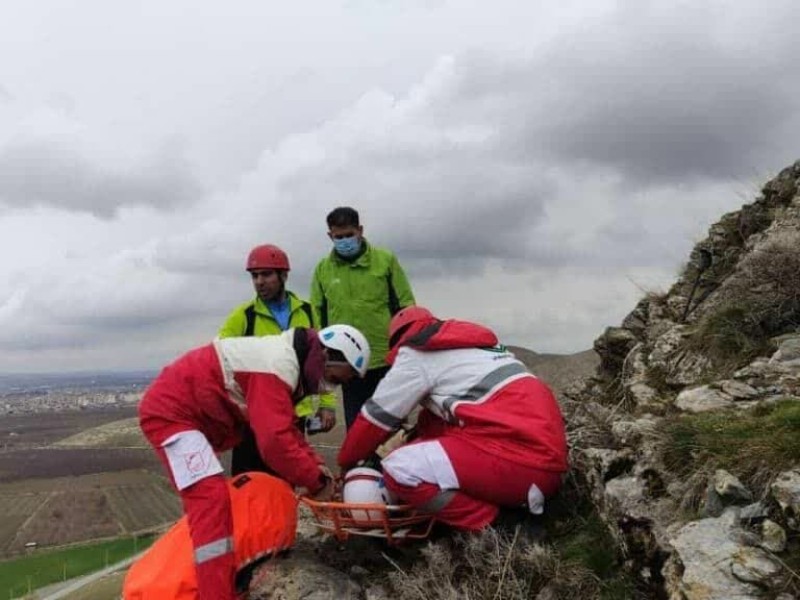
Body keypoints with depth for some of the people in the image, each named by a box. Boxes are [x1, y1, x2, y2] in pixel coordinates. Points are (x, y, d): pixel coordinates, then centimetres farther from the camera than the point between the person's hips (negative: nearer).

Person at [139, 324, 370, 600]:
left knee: (203, 498, 25)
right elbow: (275, 440, -31)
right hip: (168, 411, -11)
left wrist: (315, 464, 0)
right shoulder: (279, 365, -26)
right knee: (211, 497, -22)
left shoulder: (285, 360, 7)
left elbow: (285, 428, 13)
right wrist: (316, 480, -19)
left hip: (190, 412, 11)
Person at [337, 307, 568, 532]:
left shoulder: (417, 354, 3)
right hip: (546, 455, 9)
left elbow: (377, 416, 8)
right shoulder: (474, 344, 27)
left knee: (398, 469, -12)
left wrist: (346, 461, 22)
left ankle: (494, 525, -9)